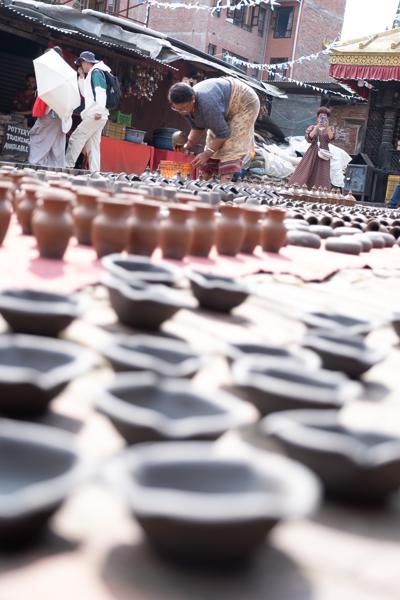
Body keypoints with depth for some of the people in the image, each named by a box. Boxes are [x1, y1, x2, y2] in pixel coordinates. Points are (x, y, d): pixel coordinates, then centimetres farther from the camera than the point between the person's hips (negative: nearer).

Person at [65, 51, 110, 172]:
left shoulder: (96, 72, -4)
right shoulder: (92, 74, 26)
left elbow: (101, 92, -17)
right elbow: (85, 93, 30)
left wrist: (99, 110, -25)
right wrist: (82, 77, 23)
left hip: (95, 115, -10)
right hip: (95, 116, 10)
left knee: (76, 138, -10)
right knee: (92, 146, 6)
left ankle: (67, 166, -10)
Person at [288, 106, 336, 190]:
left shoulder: (330, 129, 10)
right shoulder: (312, 127, 11)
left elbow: (331, 137, -9)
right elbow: (309, 137, -7)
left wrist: (327, 127, -19)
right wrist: (317, 127, -12)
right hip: (312, 152, 0)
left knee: (322, 174, -8)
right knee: (306, 171, -7)